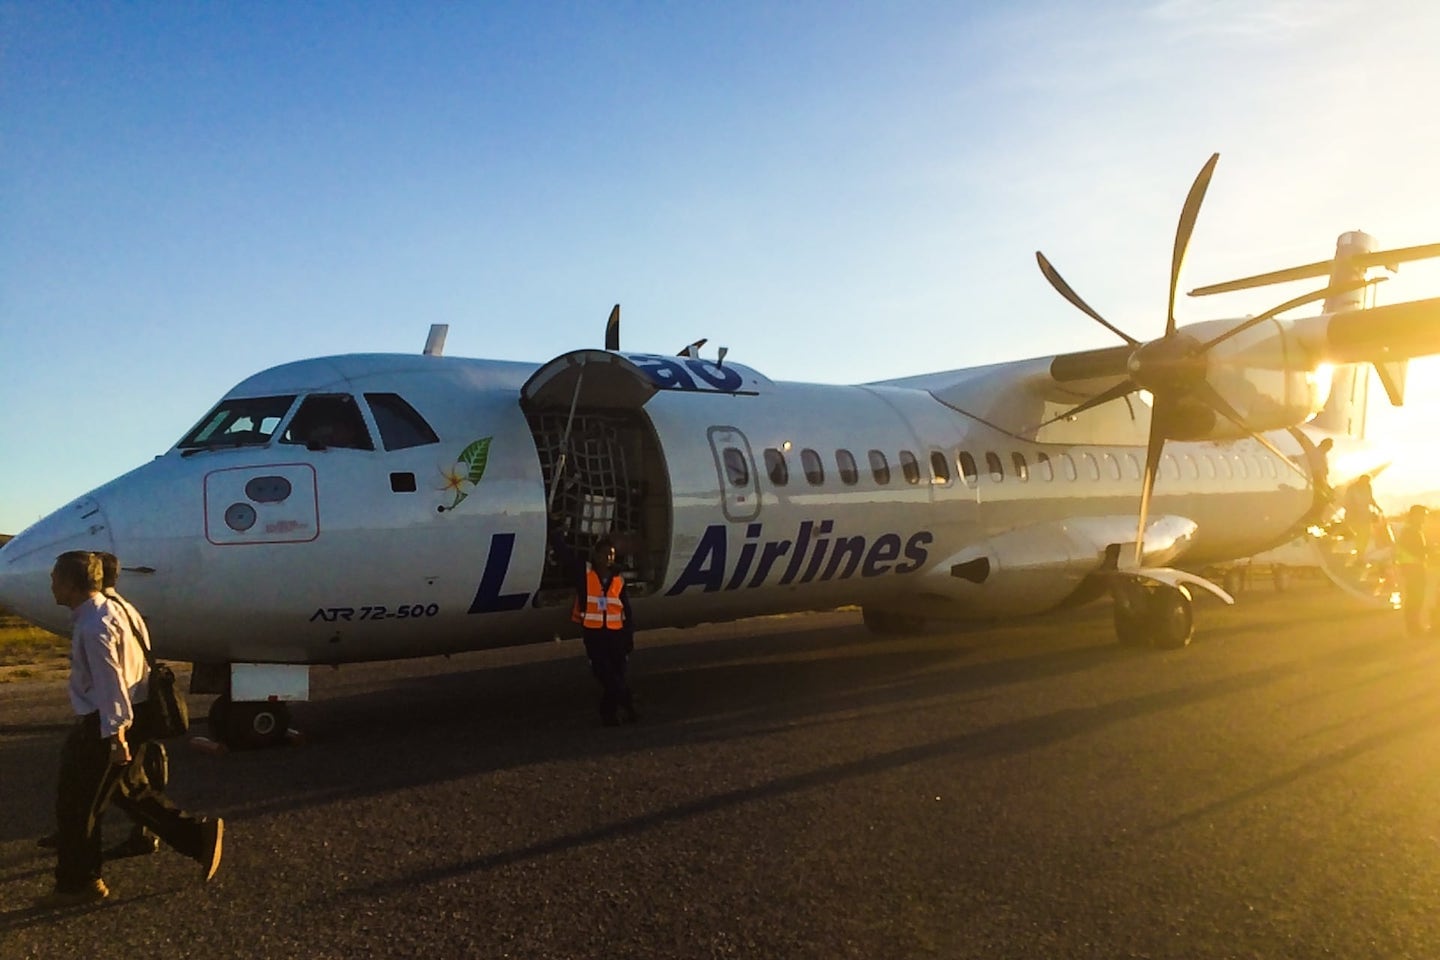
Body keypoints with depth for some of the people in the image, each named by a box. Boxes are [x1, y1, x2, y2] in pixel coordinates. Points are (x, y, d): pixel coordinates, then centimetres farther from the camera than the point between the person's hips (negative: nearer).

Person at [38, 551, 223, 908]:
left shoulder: (94, 627, -23)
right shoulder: (104, 609, 8)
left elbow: (110, 683, -25)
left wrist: (115, 735, -24)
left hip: (103, 725, -10)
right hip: (105, 721, 10)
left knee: (75, 805, 5)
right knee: (130, 791, 18)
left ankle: (76, 884, 19)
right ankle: (198, 835, 18)